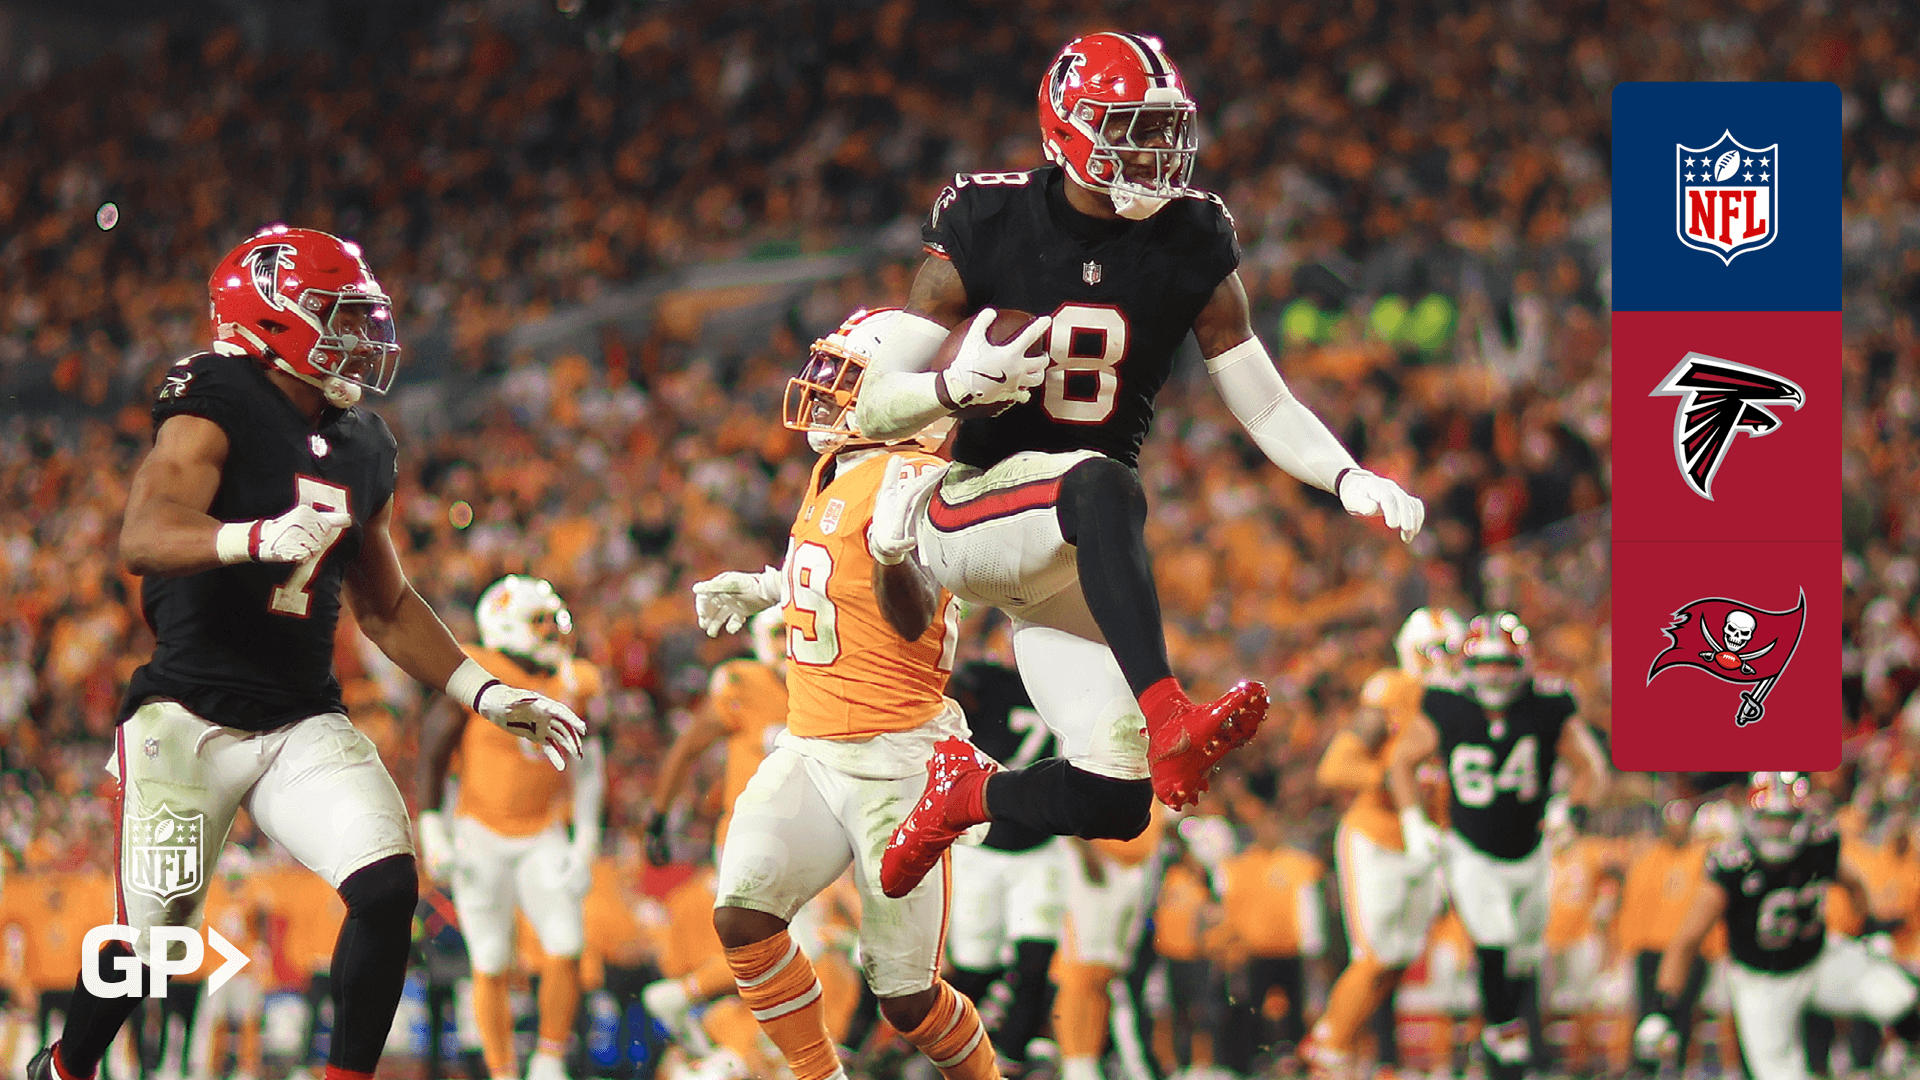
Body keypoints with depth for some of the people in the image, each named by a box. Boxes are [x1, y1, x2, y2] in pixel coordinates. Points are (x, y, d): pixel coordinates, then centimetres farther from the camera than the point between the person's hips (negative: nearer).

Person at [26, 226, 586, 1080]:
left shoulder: (362, 451, 11)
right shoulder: (216, 412, -12)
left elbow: (385, 607, 22)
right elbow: (143, 538, -29)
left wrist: (487, 695, 13)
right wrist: (261, 538, -47)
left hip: (304, 721, 6)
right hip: (190, 717, -6)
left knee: (389, 887, -15)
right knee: (152, 931, 0)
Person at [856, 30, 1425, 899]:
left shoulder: (1193, 246, 0)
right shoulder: (985, 228, -9)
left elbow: (1268, 408, 6)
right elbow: (875, 409, -8)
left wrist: (1349, 479, -13)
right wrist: (958, 386, -29)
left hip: (1074, 558, 4)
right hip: (971, 512, -4)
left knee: (1115, 803, -9)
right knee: (1103, 486, -39)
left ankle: (966, 793, 22)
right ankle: (1168, 723, -52)